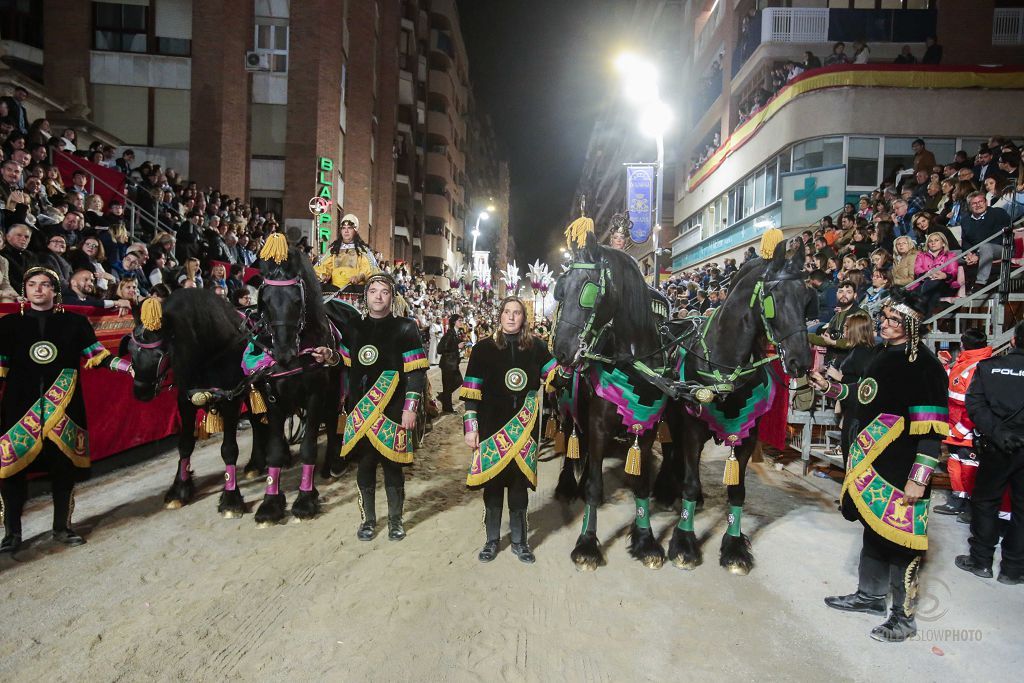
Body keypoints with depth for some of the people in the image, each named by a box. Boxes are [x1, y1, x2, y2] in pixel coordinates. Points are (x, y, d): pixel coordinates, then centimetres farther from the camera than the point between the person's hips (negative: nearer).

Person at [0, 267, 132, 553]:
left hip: (64, 404, 0)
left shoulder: (74, 322, 6)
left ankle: (62, 527, 20)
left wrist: (129, 367, -13)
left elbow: (97, 355, 1)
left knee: (64, 465, 5)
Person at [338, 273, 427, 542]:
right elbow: (347, 370, 17)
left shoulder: (405, 328, -2)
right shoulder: (353, 329, 11)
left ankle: (395, 519, 21)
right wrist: (346, 406, 16)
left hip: (393, 412, -3)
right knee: (365, 466, 9)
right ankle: (368, 519, 25)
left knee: (392, 467, 4)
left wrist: (410, 408, -11)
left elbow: (416, 373, -5)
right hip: (359, 411, 3)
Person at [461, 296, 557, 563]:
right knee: (492, 483, 7)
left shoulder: (536, 347, 5)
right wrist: (470, 428, -5)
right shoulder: (483, 349, 0)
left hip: (524, 427, 1)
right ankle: (492, 539, 23)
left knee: (519, 483, 7)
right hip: (492, 427, -1)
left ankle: (519, 540, 22)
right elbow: (471, 392, -1)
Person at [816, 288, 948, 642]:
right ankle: (870, 595, 36)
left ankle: (904, 617, 18)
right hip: (871, 463, 9)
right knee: (873, 528, 19)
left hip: (900, 471, -8)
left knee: (900, 538, 2)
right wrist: (831, 388, 17)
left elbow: (931, 430, -20)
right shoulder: (883, 353, 9)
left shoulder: (924, 365, -17)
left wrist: (919, 479, -21)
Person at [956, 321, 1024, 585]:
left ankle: (981, 561, 18)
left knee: (984, 502, 14)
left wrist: (995, 432, -11)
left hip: (996, 447, 0)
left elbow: (974, 403, -10)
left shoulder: (989, 366, -2)